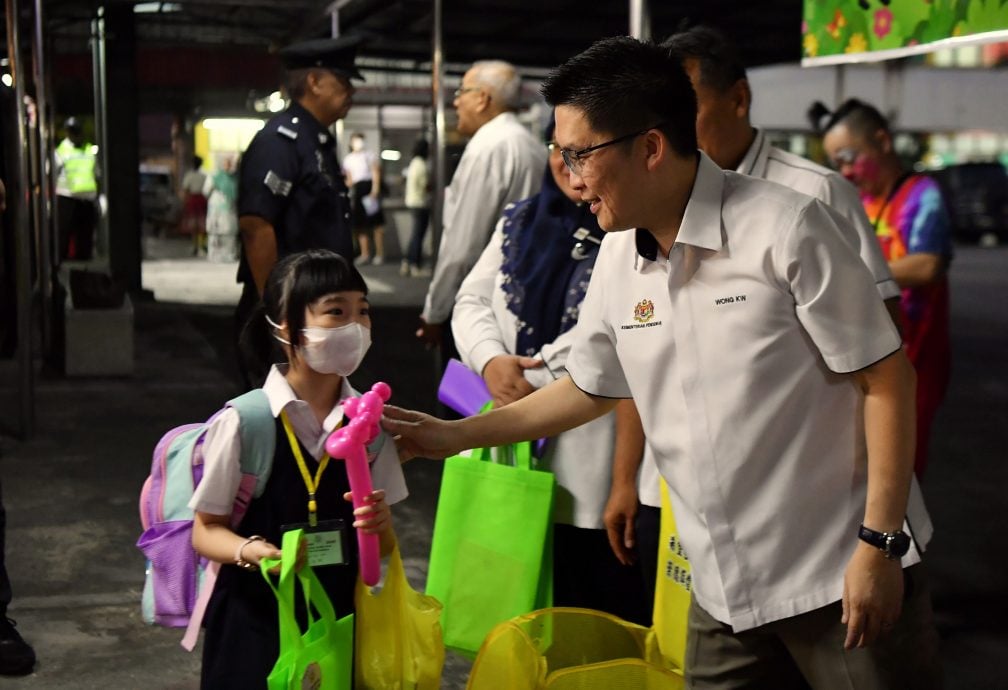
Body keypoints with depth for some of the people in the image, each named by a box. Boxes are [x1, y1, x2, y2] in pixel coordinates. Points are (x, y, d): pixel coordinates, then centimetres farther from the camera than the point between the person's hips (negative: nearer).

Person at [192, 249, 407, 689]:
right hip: (256, 624, -3)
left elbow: (383, 548, 7)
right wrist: (251, 550, -24)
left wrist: (379, 526, -15)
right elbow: (206, 531, -5)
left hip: (341, 621, 3)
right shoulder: (244, 421, -13)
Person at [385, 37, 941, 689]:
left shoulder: (786, 227, -14)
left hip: (843, 576, -5)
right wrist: (454, 434, 18)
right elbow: (589, 388, 19)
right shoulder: (617, 262, 4)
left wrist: (880, 544, -15)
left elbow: (887, 379, -12)